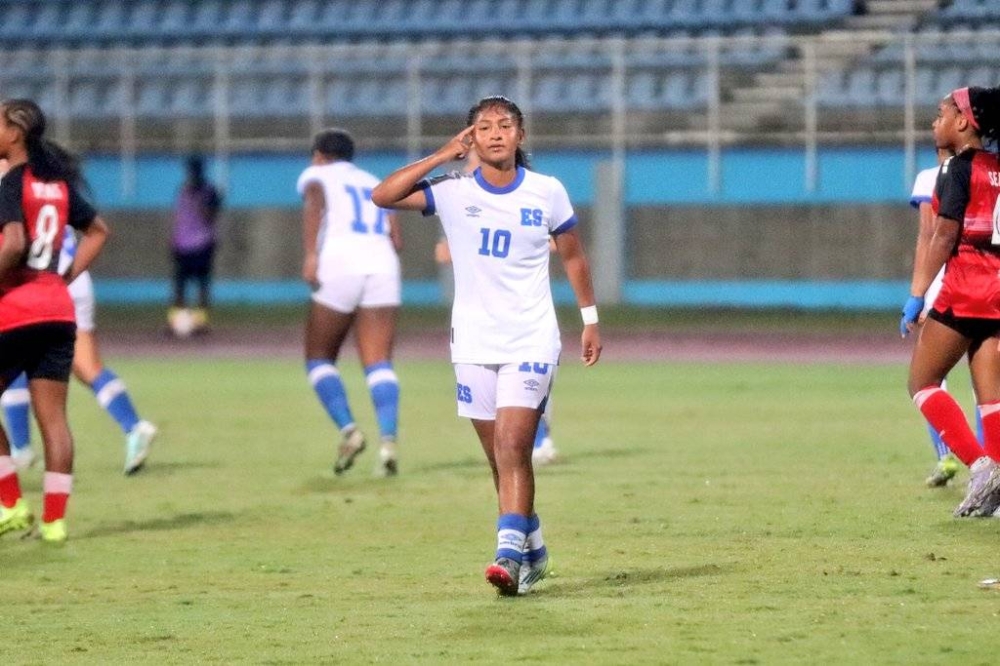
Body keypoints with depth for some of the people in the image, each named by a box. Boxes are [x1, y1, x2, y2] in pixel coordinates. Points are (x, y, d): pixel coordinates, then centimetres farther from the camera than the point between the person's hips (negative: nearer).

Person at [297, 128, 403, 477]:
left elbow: (315, 202, -8)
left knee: (319, 358, 9)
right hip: (384, 266, 3)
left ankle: (348, 429, -10)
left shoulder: (317, 176, 17)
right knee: (378, 363, -4)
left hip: (339, 266, -3)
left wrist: (310, 254, -19)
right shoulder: (375, 184, 29)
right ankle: (388, 438, -25)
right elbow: (397, 241, 18)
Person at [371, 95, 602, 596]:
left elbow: (573, 256, 13)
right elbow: (382, 196, -12)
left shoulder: (547, 193, -1)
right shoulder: (453, 192, -2)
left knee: (513, 446, -17)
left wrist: (590, 320, 15)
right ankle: (533, 549, 24)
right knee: (500, 458, 7)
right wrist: (441, 157, -13)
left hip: (532, 342, -2)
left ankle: (510, 554, -24)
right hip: (473, 343, 2)